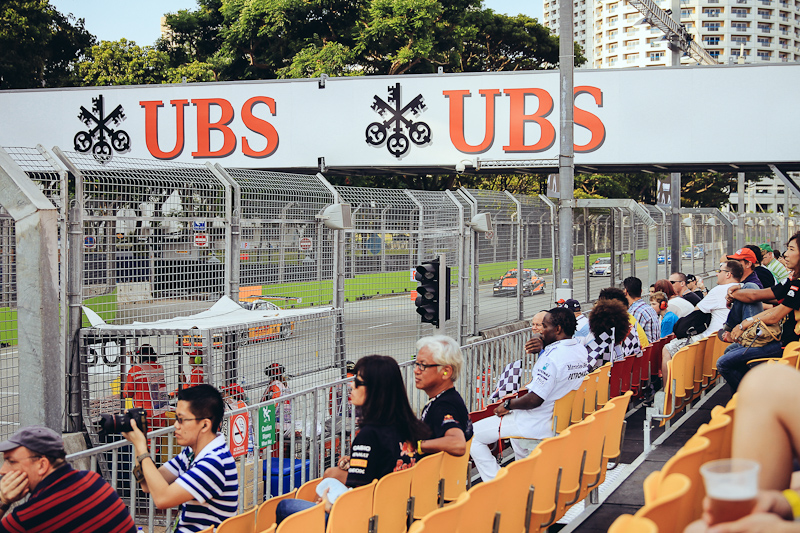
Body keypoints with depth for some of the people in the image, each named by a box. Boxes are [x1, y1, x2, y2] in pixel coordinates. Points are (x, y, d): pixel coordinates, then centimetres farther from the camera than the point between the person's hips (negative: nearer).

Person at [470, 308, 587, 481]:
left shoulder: (552, 358, -26)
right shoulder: (580, 350, 2)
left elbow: (535, 400, -26)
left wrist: (508, 405, -10)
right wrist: (544, 349, 8)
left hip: (538, 425, -9)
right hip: (560, 419, 9)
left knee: (471, 435, -4)